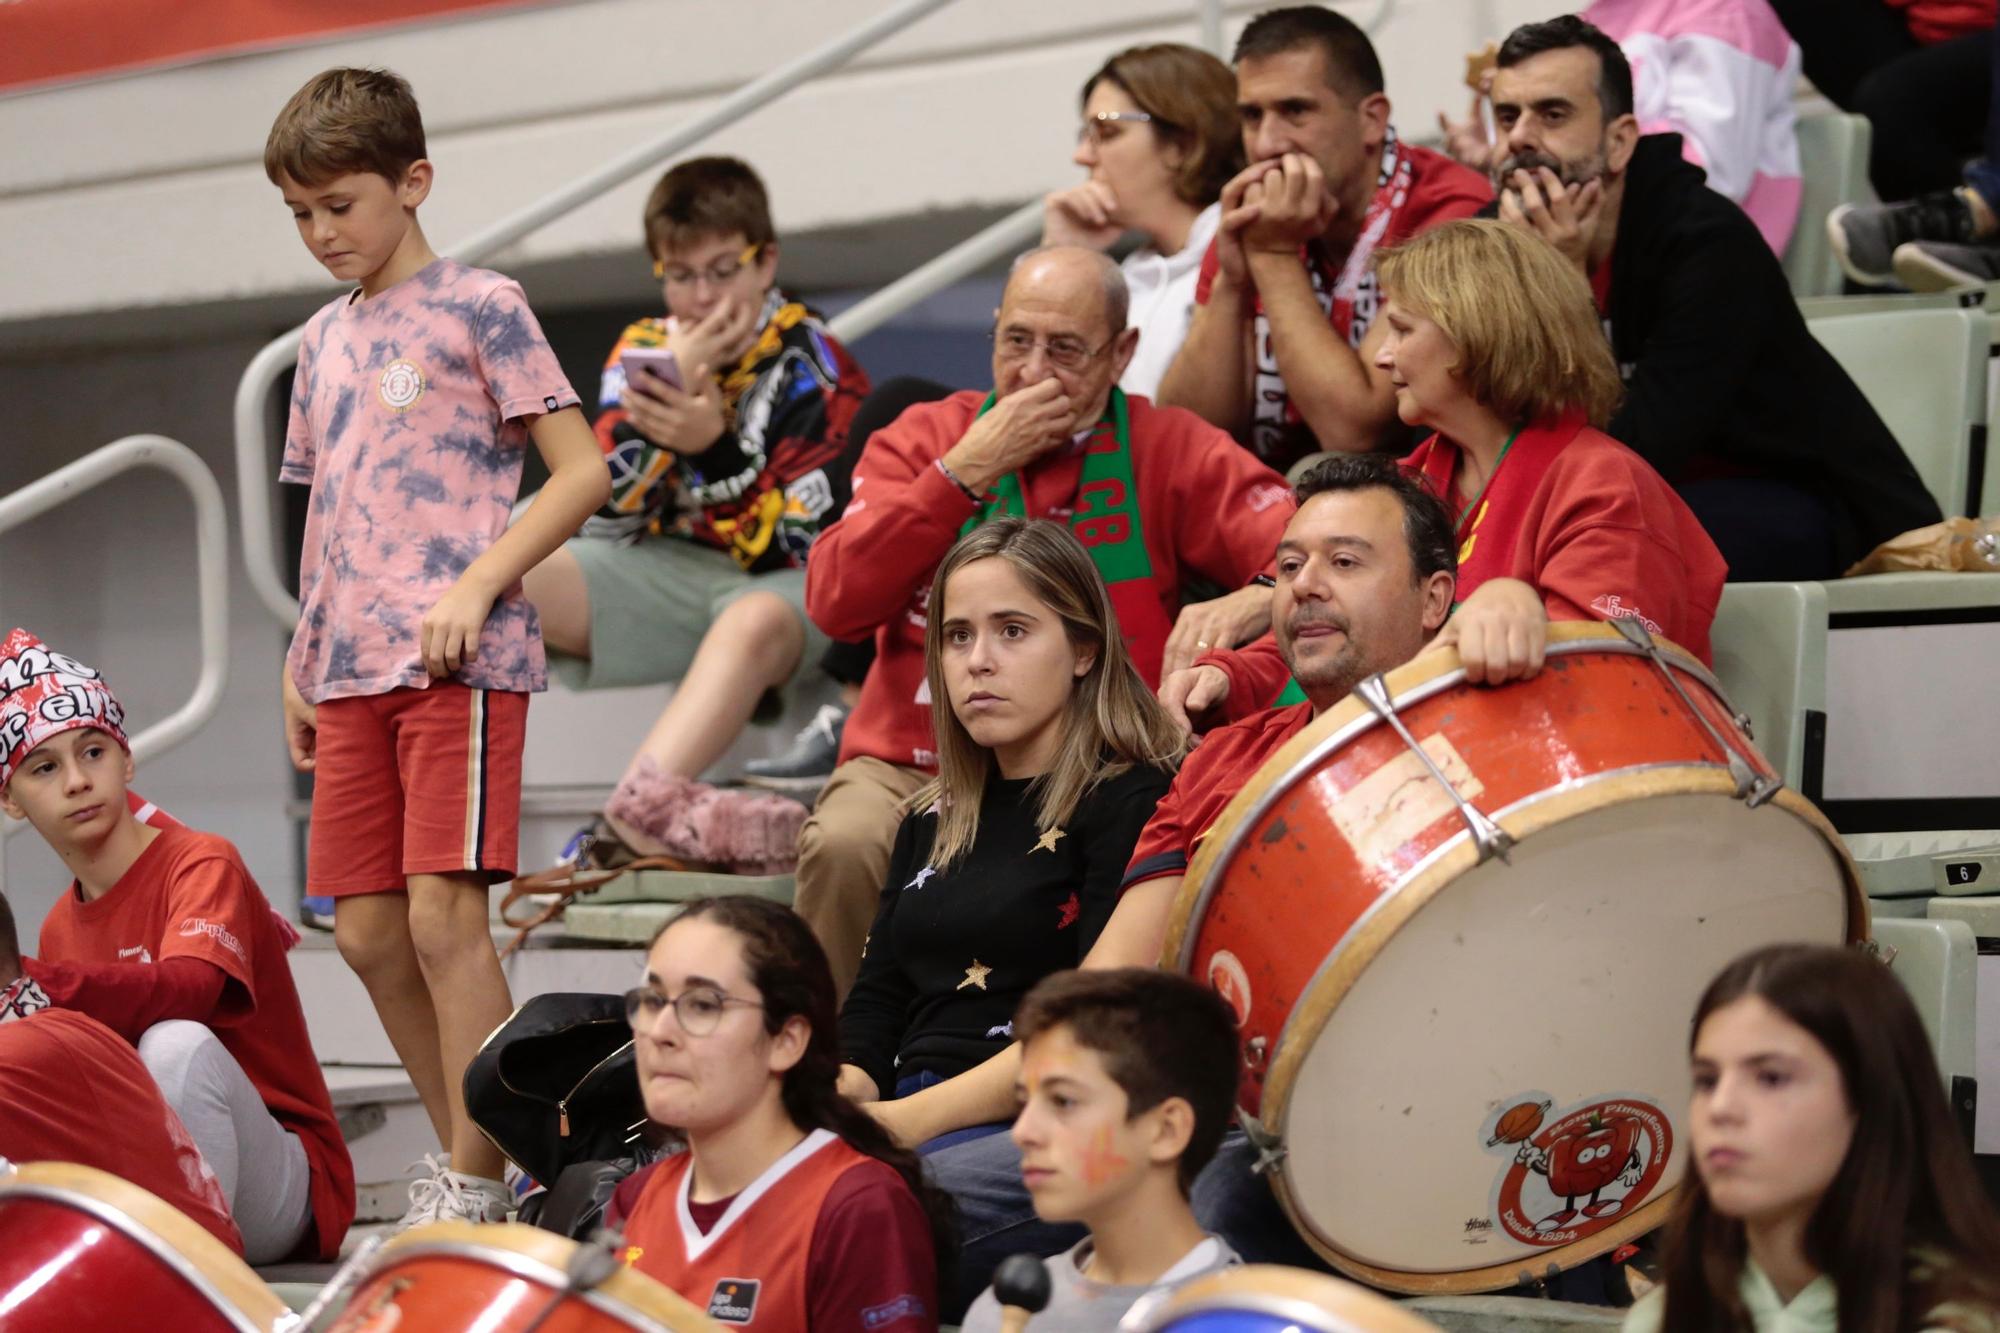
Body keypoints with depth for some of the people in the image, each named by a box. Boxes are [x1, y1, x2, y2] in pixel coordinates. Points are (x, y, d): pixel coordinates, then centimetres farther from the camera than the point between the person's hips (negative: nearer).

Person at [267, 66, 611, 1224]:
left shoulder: (479, 307, -1)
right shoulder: (325, 338, 19)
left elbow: (583, 472, -6)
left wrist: (477, 584, -16)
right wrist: (303, 658, 20)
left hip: (463, 661, -7)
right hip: (353, 671, 7)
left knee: (443, 912, -14)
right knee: (368, 932, 4)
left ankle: (476, 1186, -11)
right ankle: (465, 1158, 16)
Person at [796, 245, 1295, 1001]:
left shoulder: (1174, 453, 4)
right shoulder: (924, 440, 7)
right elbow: (835, 603, -7)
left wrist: (1254, 601, -34)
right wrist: (966, 470, -12)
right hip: (913, 764, 1)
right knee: (844, 846, -30)